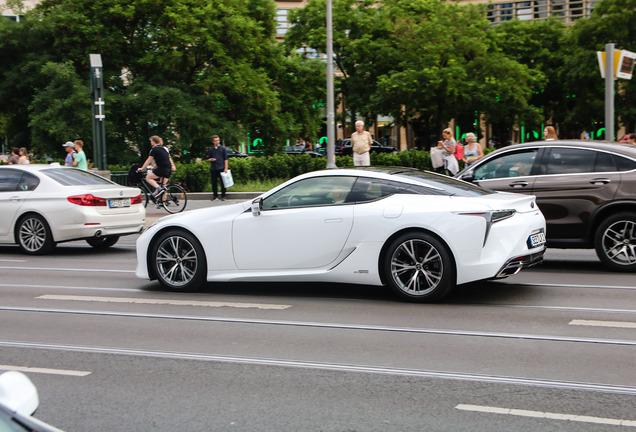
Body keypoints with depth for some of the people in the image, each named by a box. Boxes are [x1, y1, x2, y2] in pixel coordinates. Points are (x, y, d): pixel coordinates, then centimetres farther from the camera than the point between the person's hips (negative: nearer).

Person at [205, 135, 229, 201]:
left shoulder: (223, 148, 4)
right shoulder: (211, 149, 11)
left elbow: (225, 159, 2)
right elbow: (208, 158, 18)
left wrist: (226, 168, -5)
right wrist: (211, 159, -6)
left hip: (221, 168, -3)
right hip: (213, 168, 3)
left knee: (223, 182, -1)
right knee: (214, 183, 4)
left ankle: (223, 196, 6)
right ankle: (215, 196, 13)